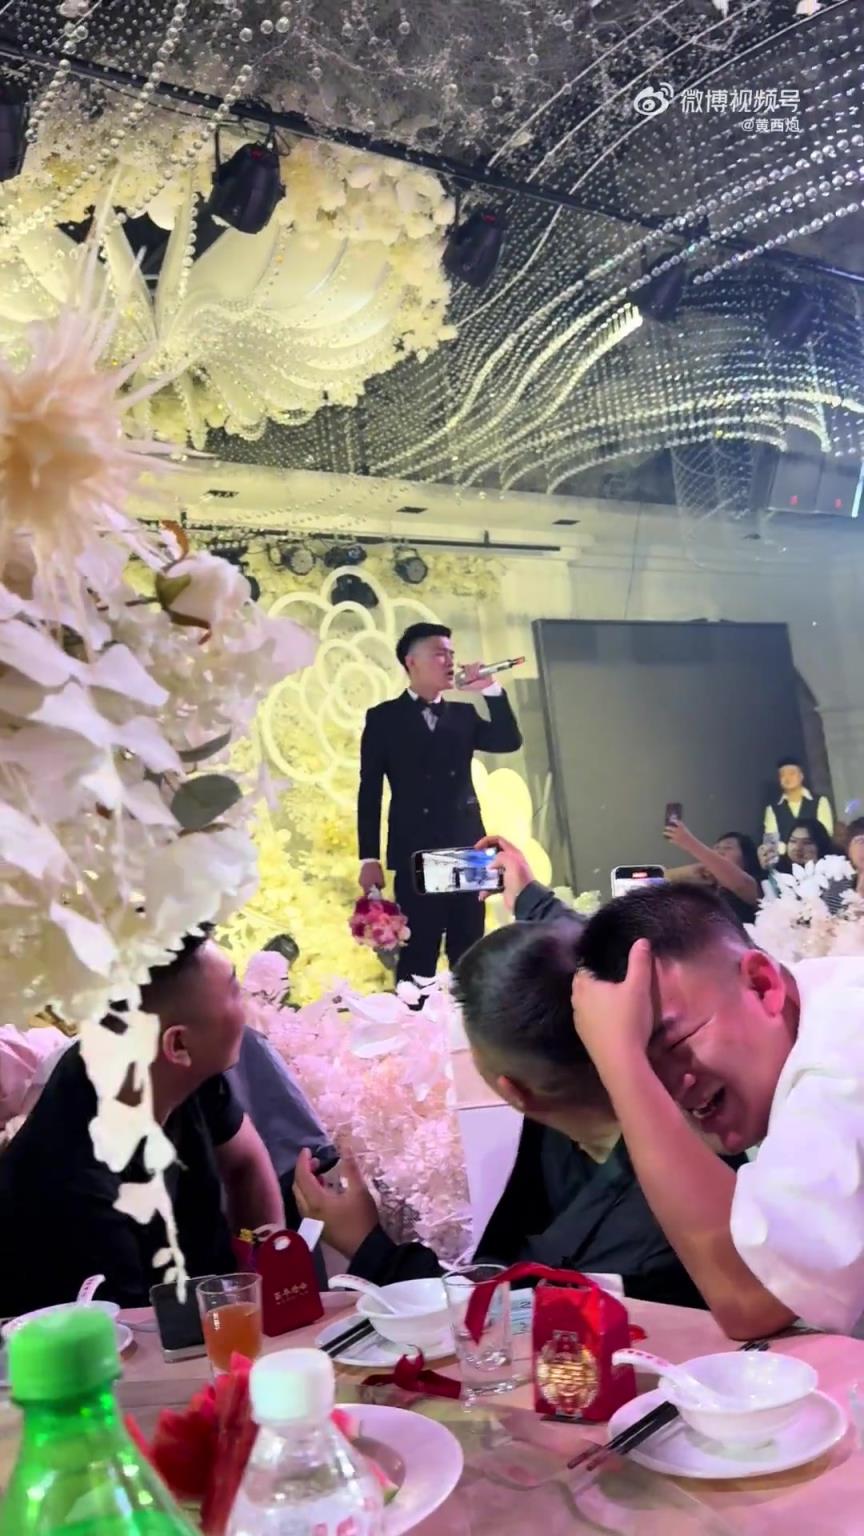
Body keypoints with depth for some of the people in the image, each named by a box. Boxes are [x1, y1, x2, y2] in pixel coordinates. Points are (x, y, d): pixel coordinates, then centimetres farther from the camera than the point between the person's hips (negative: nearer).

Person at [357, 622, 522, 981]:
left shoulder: (463, 714, 15)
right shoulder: (384, 717, 5)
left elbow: (509, 742, 1)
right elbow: (370, 791, 0)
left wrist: (491, 690, -7)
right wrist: (369, 858, -5)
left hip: (466, 850, 4)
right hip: (416, 854, -3)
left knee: (470, 957, 5)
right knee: (417, 957, -3)